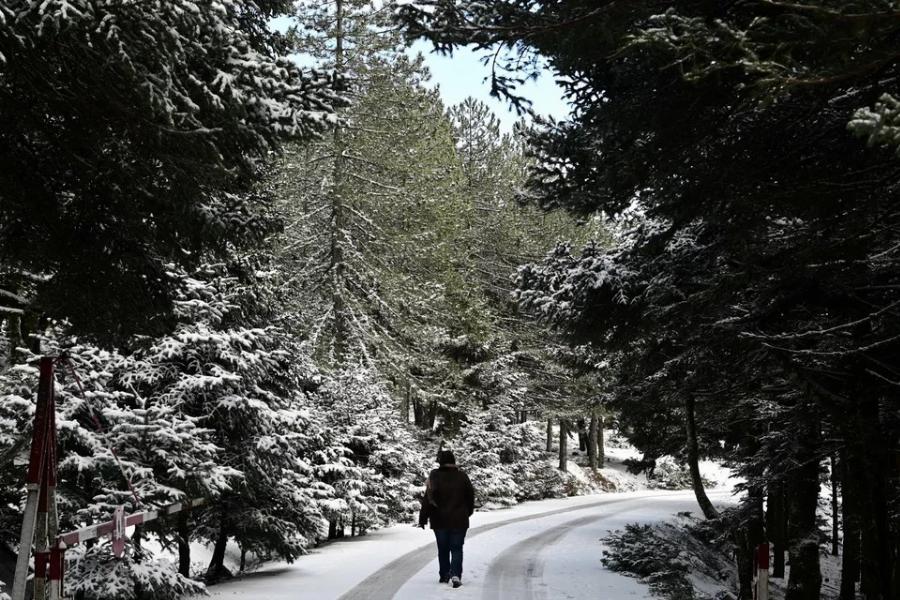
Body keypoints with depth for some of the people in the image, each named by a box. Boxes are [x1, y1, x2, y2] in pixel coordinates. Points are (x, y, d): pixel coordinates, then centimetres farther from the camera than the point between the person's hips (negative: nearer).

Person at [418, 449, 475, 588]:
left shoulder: (435, 476, -10)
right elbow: (470, 496, 8)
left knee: (443, 549, 13)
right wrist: (468, 512, 24)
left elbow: (428, 498, -13)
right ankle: (456, 574, -13)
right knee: (457, 548, 4)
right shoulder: (462, 476, -2)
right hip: (459, 520, 1)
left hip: (440, 520, 0)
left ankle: (444, 575, 20)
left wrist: (423, 518, -7)